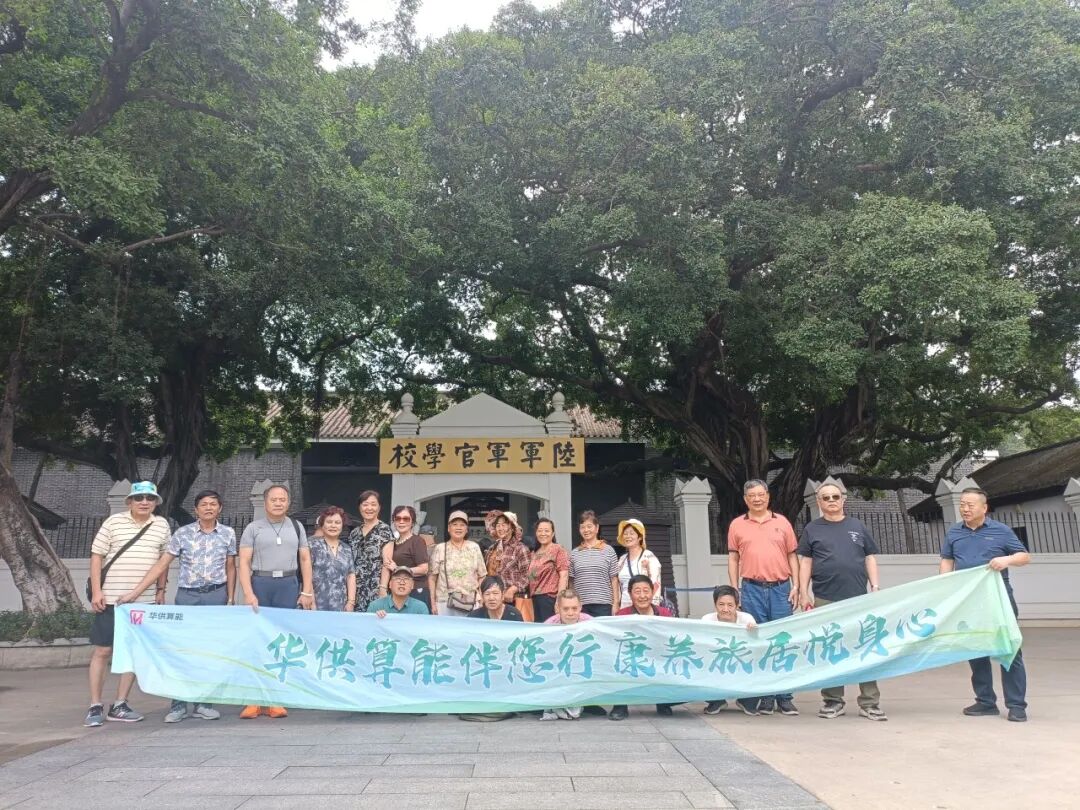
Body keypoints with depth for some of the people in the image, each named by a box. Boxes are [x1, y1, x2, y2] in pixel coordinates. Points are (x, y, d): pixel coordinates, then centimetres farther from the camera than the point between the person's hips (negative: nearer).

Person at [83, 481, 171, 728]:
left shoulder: (161, 525, 8)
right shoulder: (113, 522, -1)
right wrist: (96, 591, -7)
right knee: (102, 651, 2)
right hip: (110, 599, -3)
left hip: (145, 601, 3)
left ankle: (119, 705, 16)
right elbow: (96, 556, 0)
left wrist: (161, 590, 12)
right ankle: (95, 707, 12)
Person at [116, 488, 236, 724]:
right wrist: (136, 592, -6)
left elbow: (231, 568, 7)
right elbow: (161, 565, 0)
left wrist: (230, 600, 2)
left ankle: (203, 703, 12)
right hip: (187, 596, 0)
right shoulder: (182, 533, 1)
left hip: (216, 595, 0)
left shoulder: (228, 534, 3)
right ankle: (179, 704, 10)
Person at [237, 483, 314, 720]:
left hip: (288, 585, 2)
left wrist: (307, 592, 2)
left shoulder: (297, 527, 12)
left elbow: (305, 560, 11)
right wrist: (248, 594, -12)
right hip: (260, 584, -1)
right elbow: (244, 562, -1)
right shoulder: (253, 528, 5)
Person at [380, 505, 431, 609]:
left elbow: (424, 569, -10)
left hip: (416, 593, -6)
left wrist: (397, 569, -8)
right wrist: (382, 588, 5)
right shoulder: (393, 543, 18)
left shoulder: (417, 541, -2)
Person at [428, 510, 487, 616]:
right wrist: (433, 603, -2)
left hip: (471, 603, 1)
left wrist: (481, 601, 4)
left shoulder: (474, 548, 8)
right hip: (445, 603, -1)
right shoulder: (439, 549, 3)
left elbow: (482, 576, 10)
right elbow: (432, 577, 3)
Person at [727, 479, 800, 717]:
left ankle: (784, 697, 11)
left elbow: (792, 556, 11)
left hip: (781, 588, 0)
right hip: (752, 589, 0)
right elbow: (733, 559, 9)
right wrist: (734, 590, 3)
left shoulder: (782, 522, 9)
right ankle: (765, 696, 12)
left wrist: (796, 586, 2)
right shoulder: (737, 525, 8)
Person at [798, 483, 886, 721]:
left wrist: (875, 587, 3)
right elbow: (805, 562, 6)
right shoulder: (812, 529, 8)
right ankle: (832, 701, 15)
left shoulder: (857, 526, 13)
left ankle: (870, 703, 6)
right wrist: (804, 593, -1)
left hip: (859, 598, 1)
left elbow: (870, 558, 13)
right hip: (825, 600, -1)